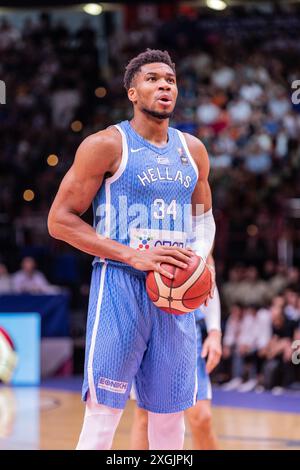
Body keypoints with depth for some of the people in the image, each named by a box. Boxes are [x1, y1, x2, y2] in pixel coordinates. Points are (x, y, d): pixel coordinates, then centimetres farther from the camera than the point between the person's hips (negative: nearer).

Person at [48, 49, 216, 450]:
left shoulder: (193, 151, 12)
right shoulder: (106, 145, -6)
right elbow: (60, 220, -8)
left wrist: (200, 256, 0)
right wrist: (132, 255, -17)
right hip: (120, 285, -5)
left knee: (170, 411, 10)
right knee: (103, 414, -7)